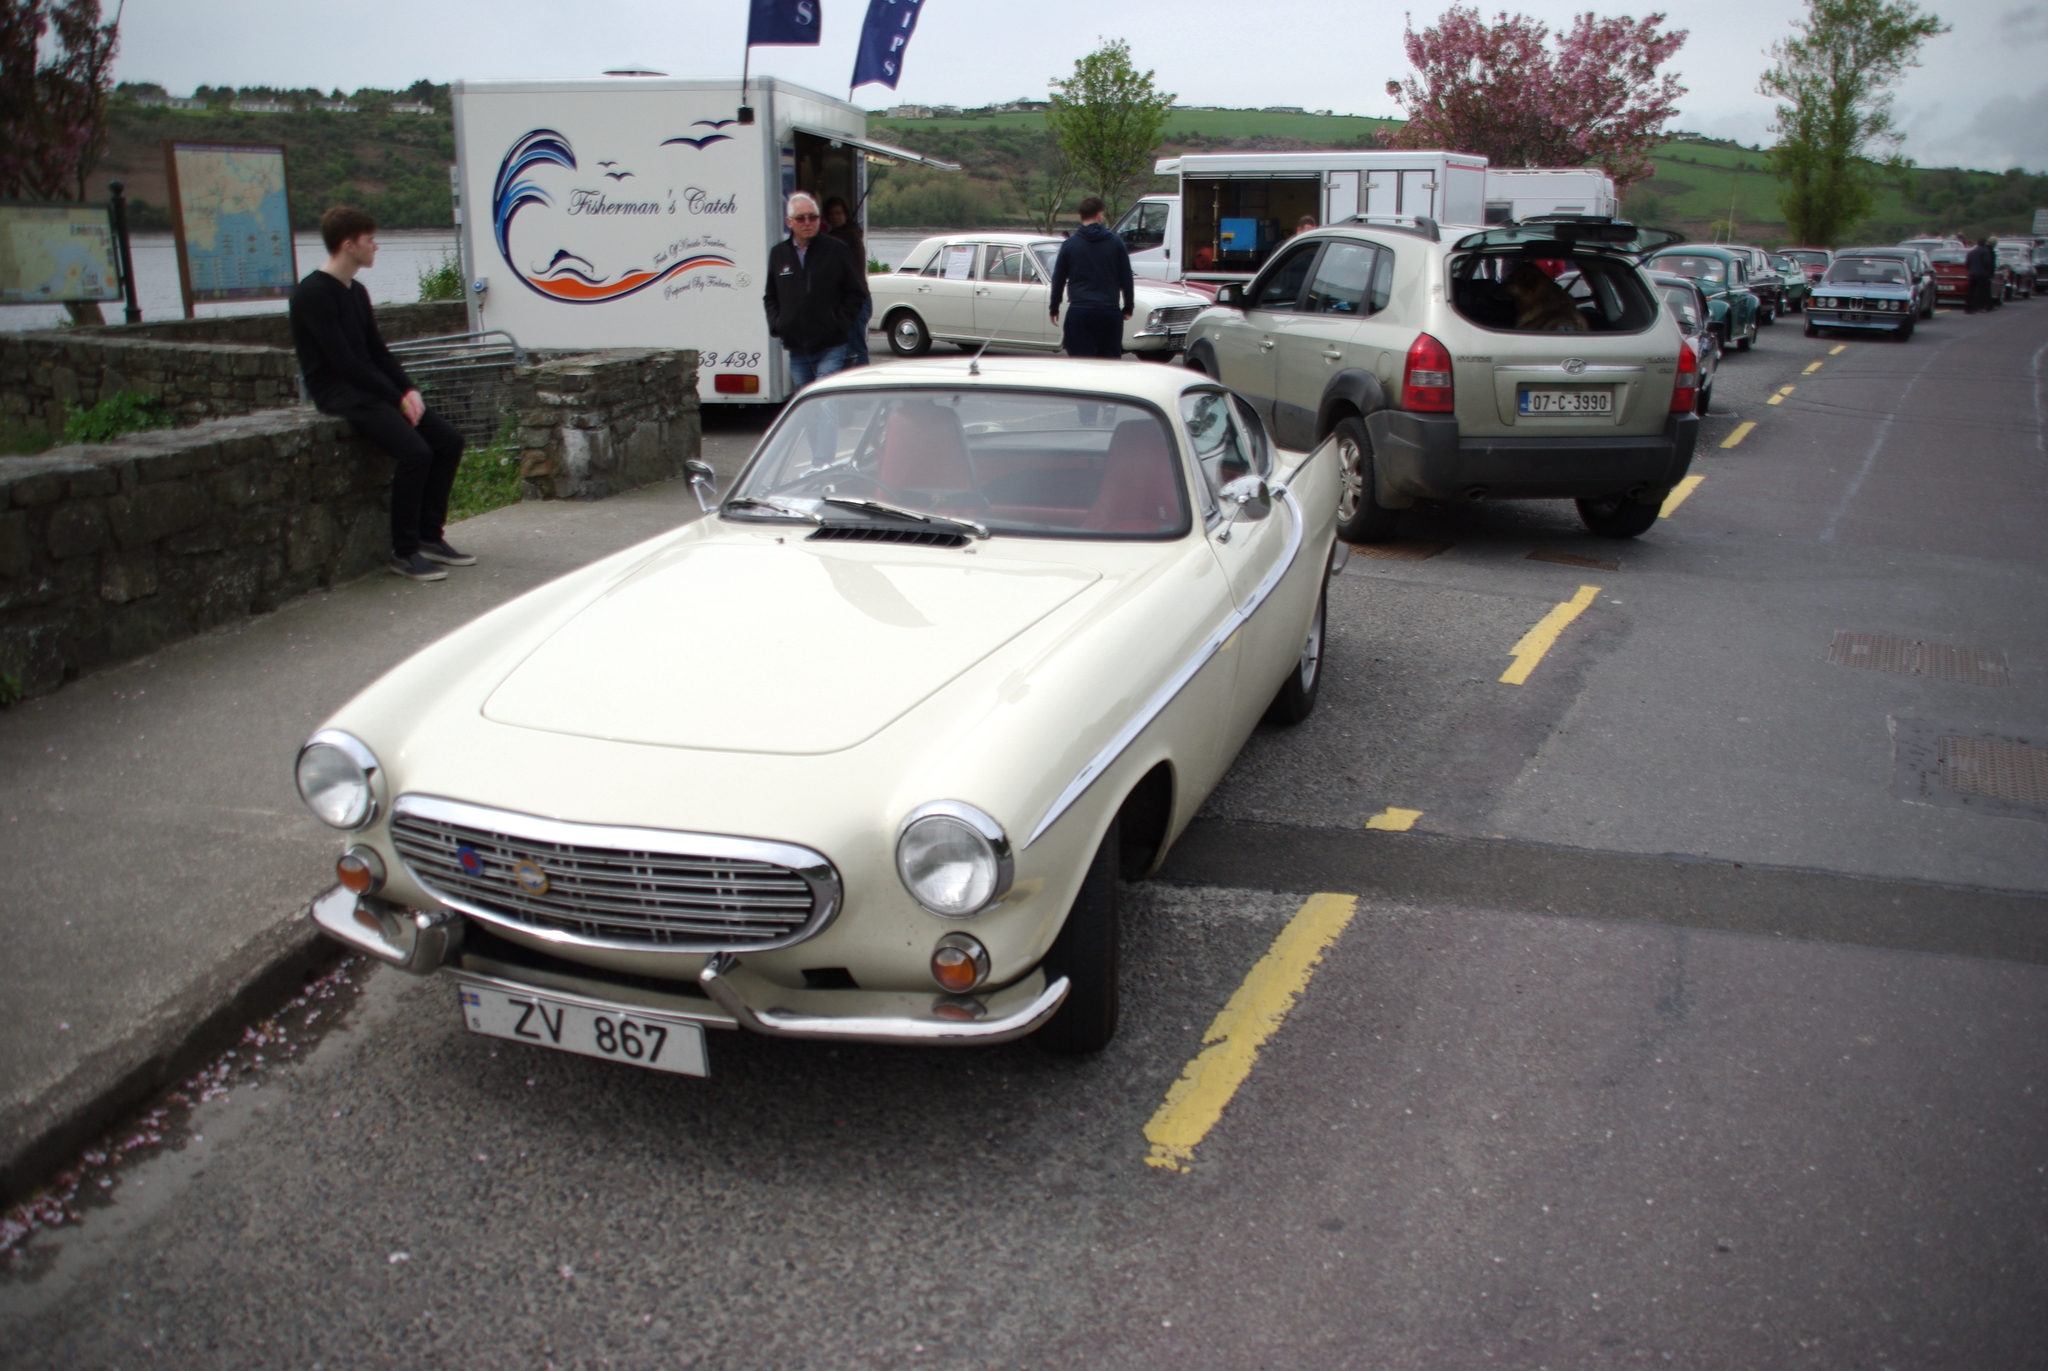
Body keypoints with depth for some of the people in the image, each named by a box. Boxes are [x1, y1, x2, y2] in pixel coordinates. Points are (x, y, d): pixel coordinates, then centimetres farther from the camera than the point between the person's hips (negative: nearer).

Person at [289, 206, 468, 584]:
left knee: (448, 439, -2)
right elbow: (344, 362, -18)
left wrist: (409, 389, -2)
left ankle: (429, 536, 4)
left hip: (371, 387, 9)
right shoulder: (313, 294, -14)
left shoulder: (356, 292, 14)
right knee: (414, 451, -27)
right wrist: (398, 397, -16)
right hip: (339, 394, -9)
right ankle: (404, 551, -15)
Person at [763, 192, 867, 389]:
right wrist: (775, 325, 4)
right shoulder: (778, 253, 10)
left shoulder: (836, 250, -1)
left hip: (831, 349, -4)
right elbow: (770, 297, 19)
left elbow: (857, 292, 1)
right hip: (796, 350, 4)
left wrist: (840, 324, -8)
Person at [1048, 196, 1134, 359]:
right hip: (1109, 312, 1)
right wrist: (1128, 307, 16)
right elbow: (1126, 279, 6)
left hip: (1079, 311, -1)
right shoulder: (1116, 243, 3)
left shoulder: (1069, 245, 2)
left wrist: (1054, 309, 17)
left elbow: (1058, 280, 6)